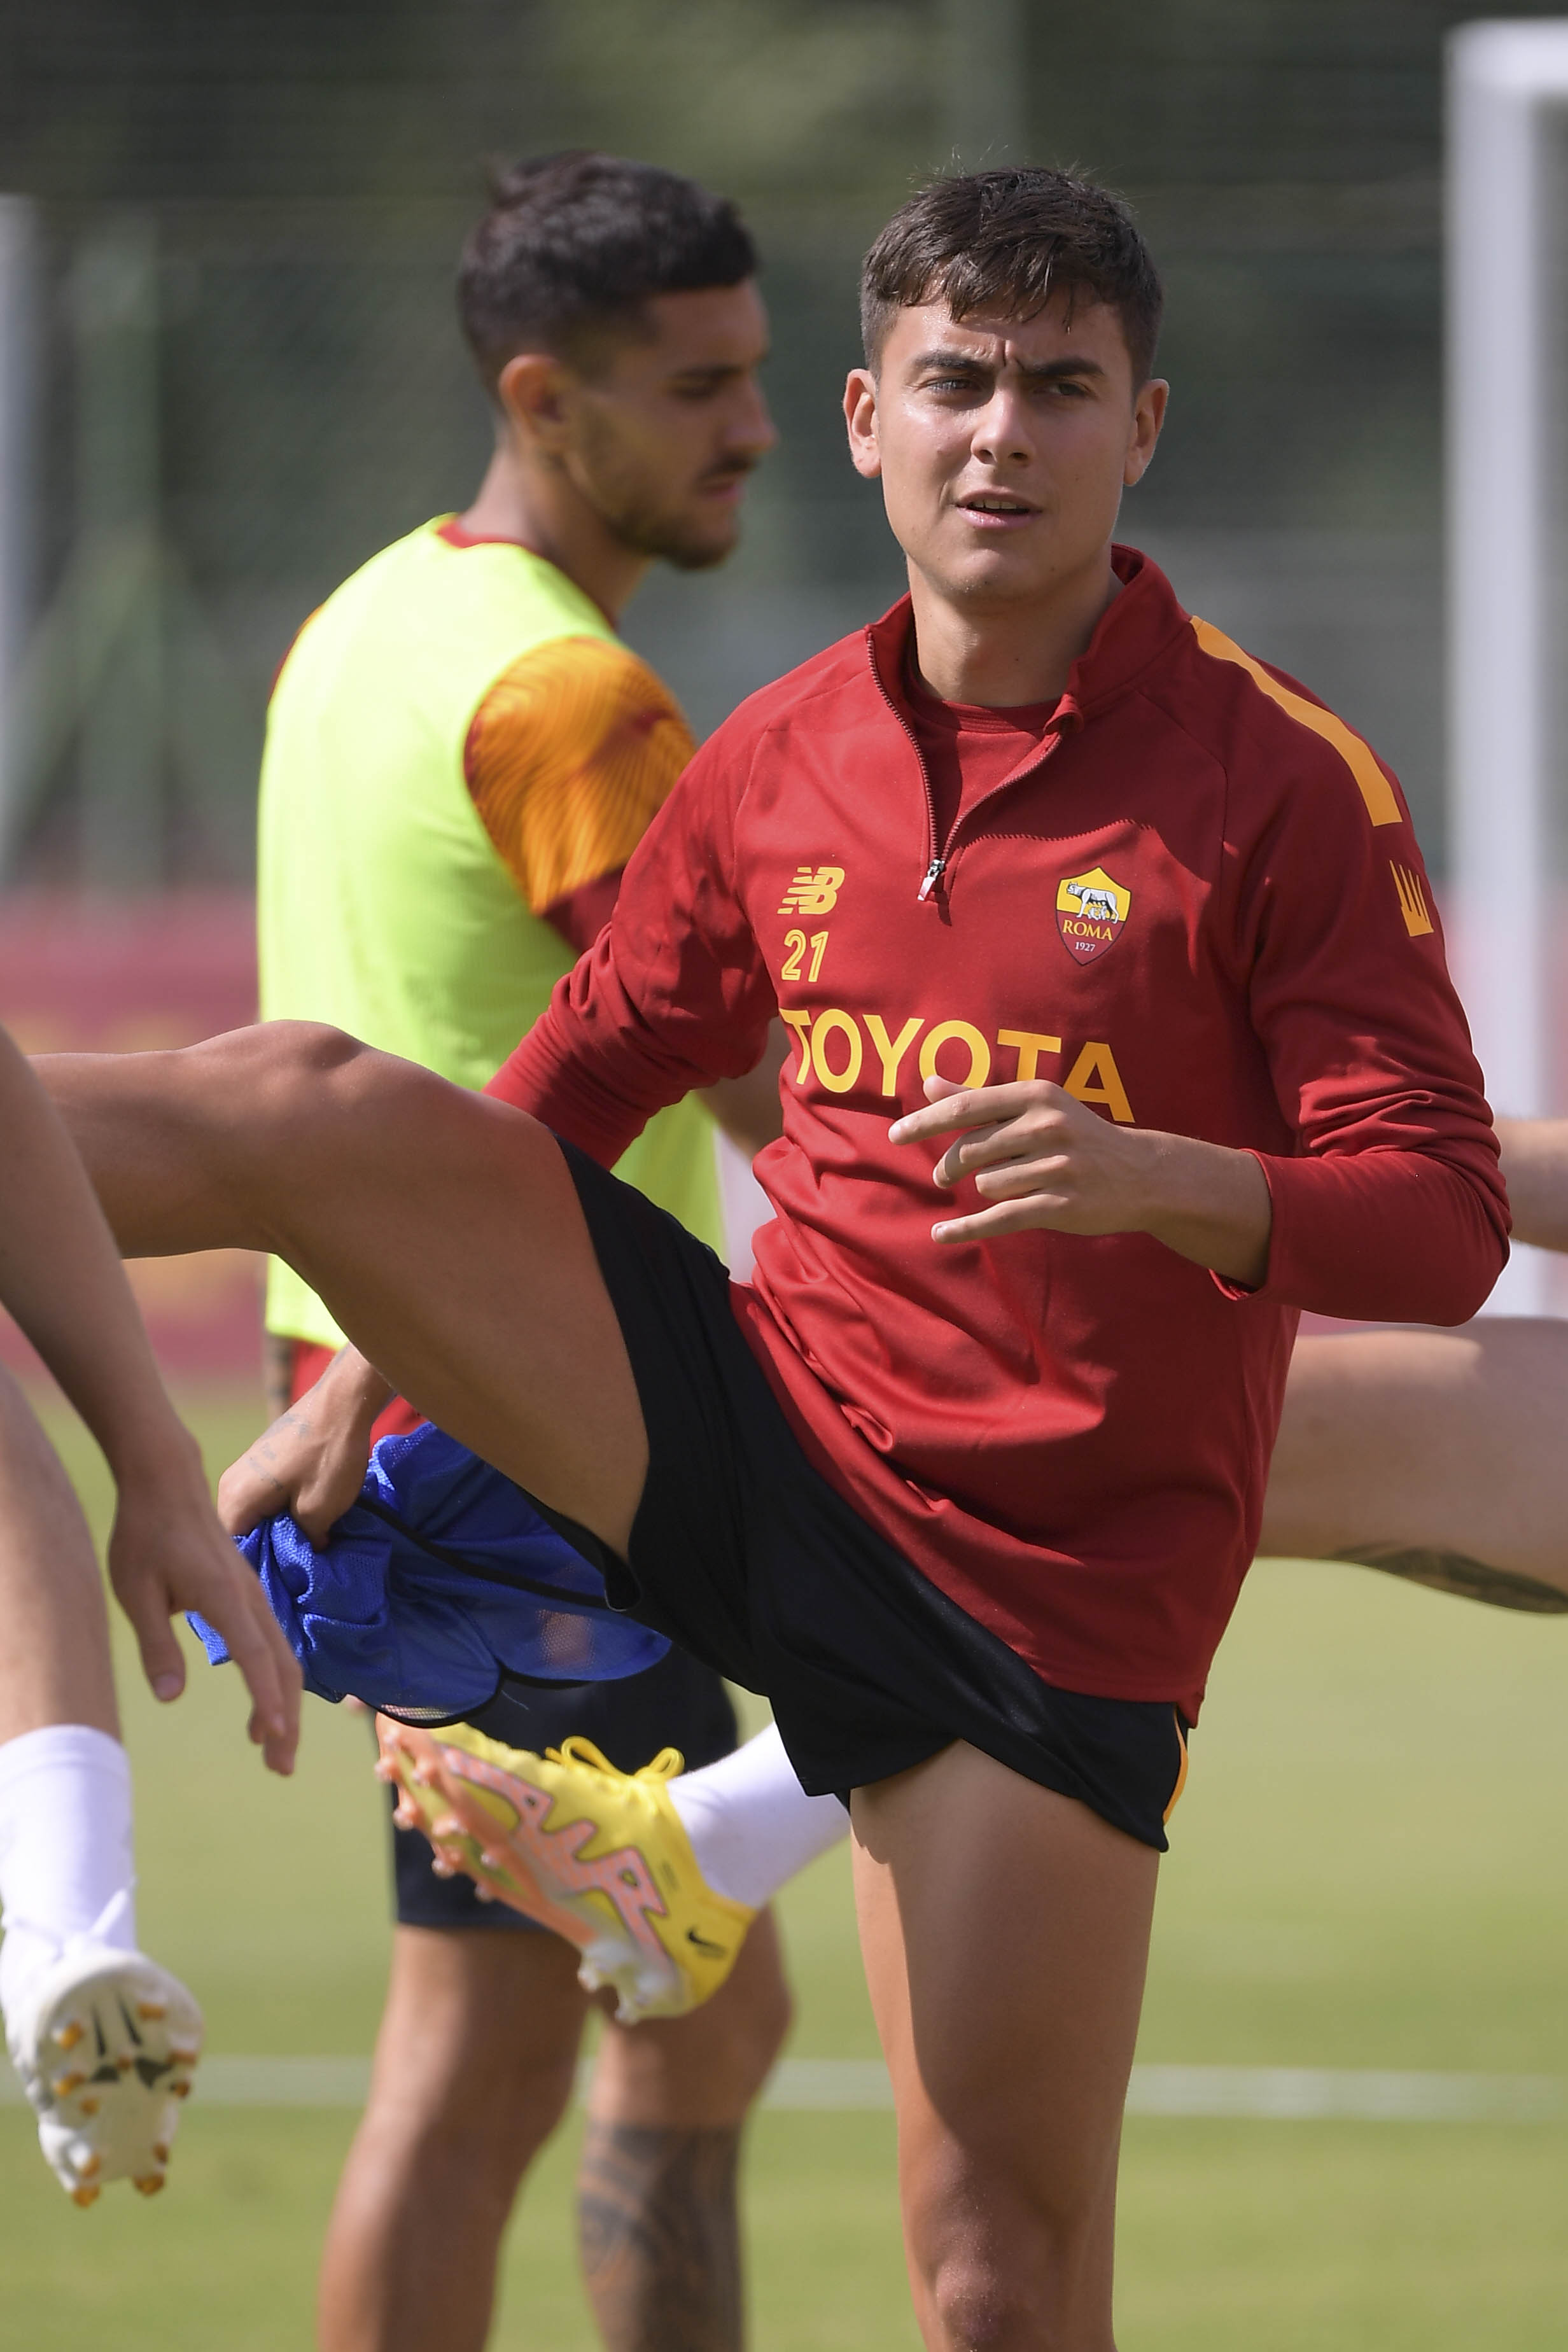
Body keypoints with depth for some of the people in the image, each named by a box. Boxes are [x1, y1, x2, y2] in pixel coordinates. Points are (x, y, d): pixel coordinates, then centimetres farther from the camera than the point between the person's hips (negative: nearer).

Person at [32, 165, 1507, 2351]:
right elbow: (571, 1088, 21)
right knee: (311, 1103, -17)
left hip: (1047, 1589, -3)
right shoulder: (780, 764, 6)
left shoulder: (1282, 781, -8)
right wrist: (377, 1361, 12)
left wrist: (1160, 1181, -31)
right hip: (743, 1434, 4)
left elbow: (1447, 1226, -13)